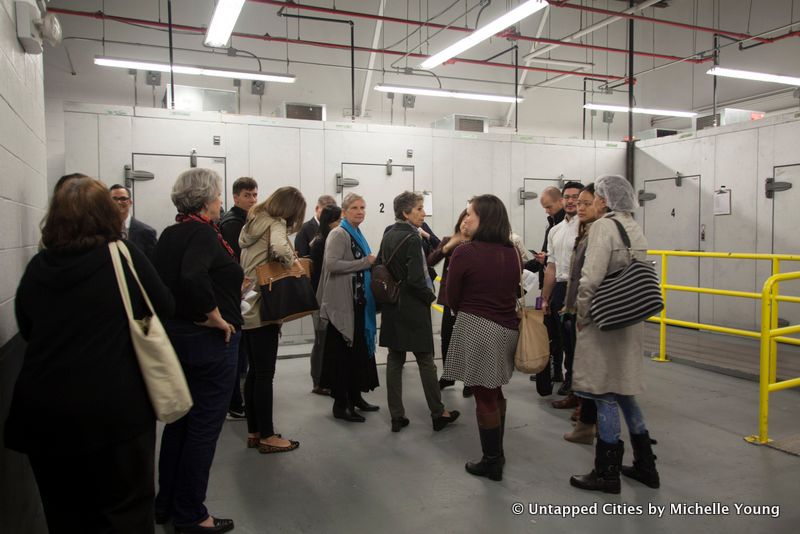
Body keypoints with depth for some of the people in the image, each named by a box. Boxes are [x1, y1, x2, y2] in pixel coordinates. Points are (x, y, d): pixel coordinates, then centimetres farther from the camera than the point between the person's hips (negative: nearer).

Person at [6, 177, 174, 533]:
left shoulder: (36, 268, 1)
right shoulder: (124, 257, -10)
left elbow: (27, 330, 14)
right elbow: (165, 308, 2)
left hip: (43, 411, 4)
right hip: (114, 409, -4)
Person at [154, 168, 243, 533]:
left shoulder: (169, 234, 8)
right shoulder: (203, 232, -17)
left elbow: (163, 279, 10)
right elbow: (193, 276, -34)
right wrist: (216, 316, -21)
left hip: (174, 335, 9)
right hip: (209, 340, -9)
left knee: (178, 421, 19)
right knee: (204, 426, 4)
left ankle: (166, 504, 32)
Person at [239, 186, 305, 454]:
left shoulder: (252, 223, 16)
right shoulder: (275, 224, -11)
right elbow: (279, 249, -32)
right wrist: (291, 260, -13)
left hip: (247, 306, 9)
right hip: (263, 309, -9)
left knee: (254, 371, 15)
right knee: (265, 374, -1)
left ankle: (253, 431, 23)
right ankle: (267, 437, 8)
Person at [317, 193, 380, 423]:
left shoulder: (357, 234, 17)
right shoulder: (339, 234, -10)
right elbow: (332, 264, -24)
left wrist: (372, 263, 11)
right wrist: (365, 262, -20)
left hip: (358, 301, 9)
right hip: (342, 303, -9)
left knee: (359, 349, 14)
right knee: (343, 352, -2)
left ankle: (355, 397, 26)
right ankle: (340, 404, 7)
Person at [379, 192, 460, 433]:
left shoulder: (387, 236, 7)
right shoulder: (412, 238, -16)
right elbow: (416, 279, -22)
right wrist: (431, 296, -6)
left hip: (391, 307, 7)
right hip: (412, 308, -7)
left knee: (395, 359, 9)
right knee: (425, 360, 4)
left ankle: (397, 417, 14)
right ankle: (438, 414, 16)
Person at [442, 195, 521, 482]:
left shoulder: (464, 253, -14)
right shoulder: (513, 253, 4)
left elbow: (452, 299, -4)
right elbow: (515, 292, 14)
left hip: (477, 329, -6)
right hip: (508, 329, 6)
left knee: (485, 397, 7)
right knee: (496, 393, 21)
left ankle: (491, 463, 20)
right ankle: (497, 453, 33)